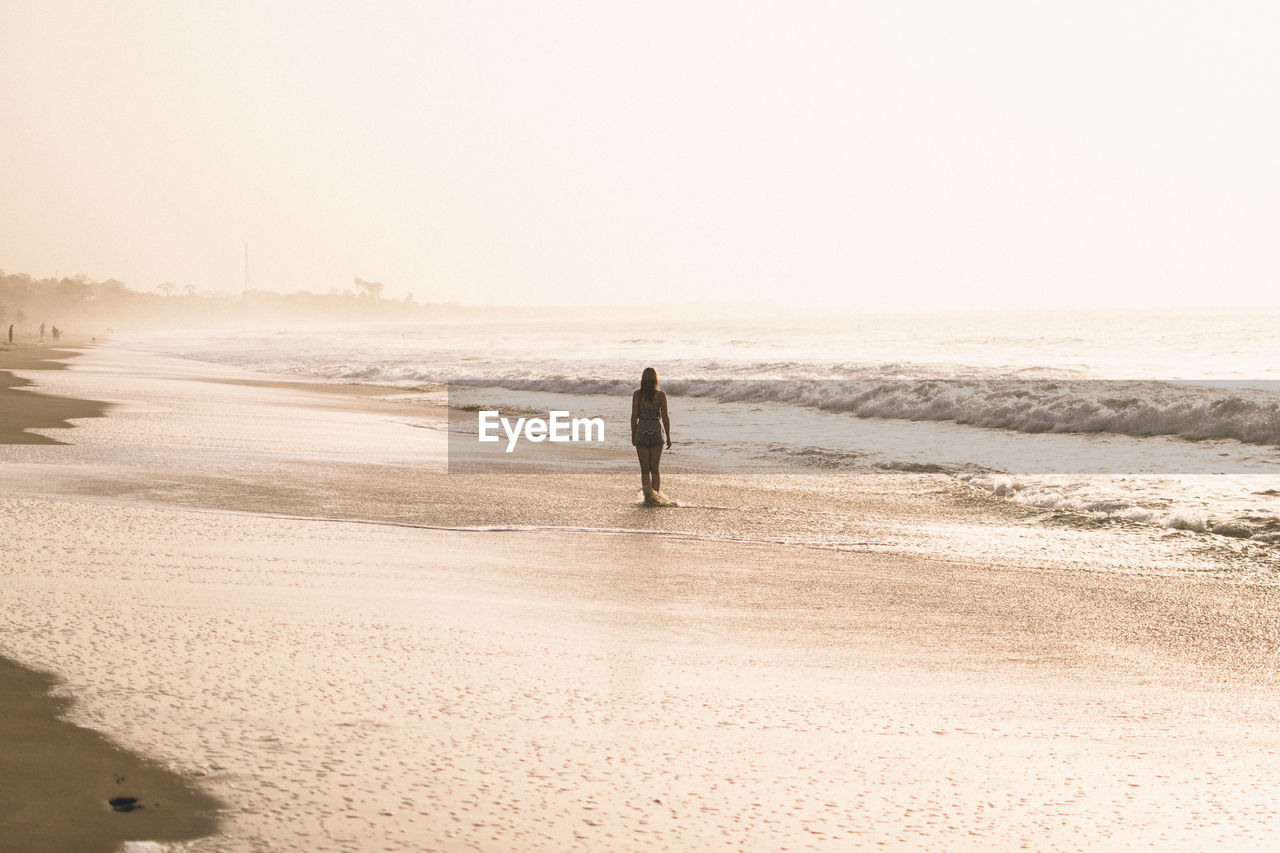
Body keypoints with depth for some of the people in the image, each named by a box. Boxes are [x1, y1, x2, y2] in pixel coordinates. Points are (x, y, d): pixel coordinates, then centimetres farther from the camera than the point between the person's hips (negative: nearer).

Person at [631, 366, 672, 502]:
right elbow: (665, 417, -3)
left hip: (642, 431, -1)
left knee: (645, 469, 6)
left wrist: (633, 435, 6)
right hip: (657, 431, 1)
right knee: (655, 468, 11)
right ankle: (656, 495, 6)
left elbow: (634, 416, -4)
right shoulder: (661, 395, -4)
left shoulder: (637, 394, -5)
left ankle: (648, 494, -7)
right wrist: (668, 437, 5)